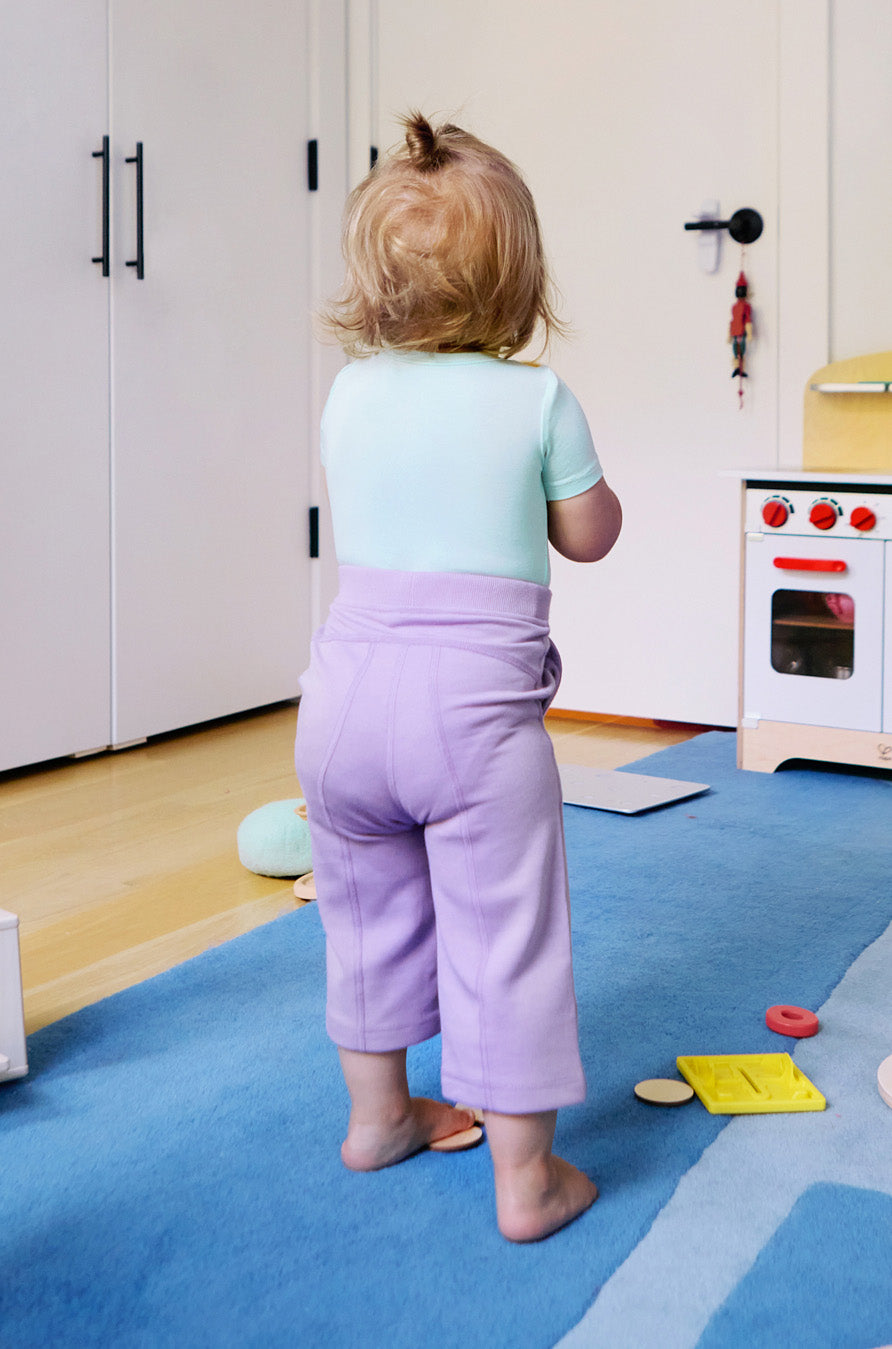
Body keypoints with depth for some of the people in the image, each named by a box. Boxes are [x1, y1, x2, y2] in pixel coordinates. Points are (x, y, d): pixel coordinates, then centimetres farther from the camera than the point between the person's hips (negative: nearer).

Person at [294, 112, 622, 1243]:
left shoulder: (350, 395, 5)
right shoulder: (537, 399, -6)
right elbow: (590, 536, 6)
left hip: (346, 684, 5)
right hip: (474, 700, -4)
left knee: (368, 914, 21)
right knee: (503, 937, 5)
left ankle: (379, 1114, 38)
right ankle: (525, 1178, 14)